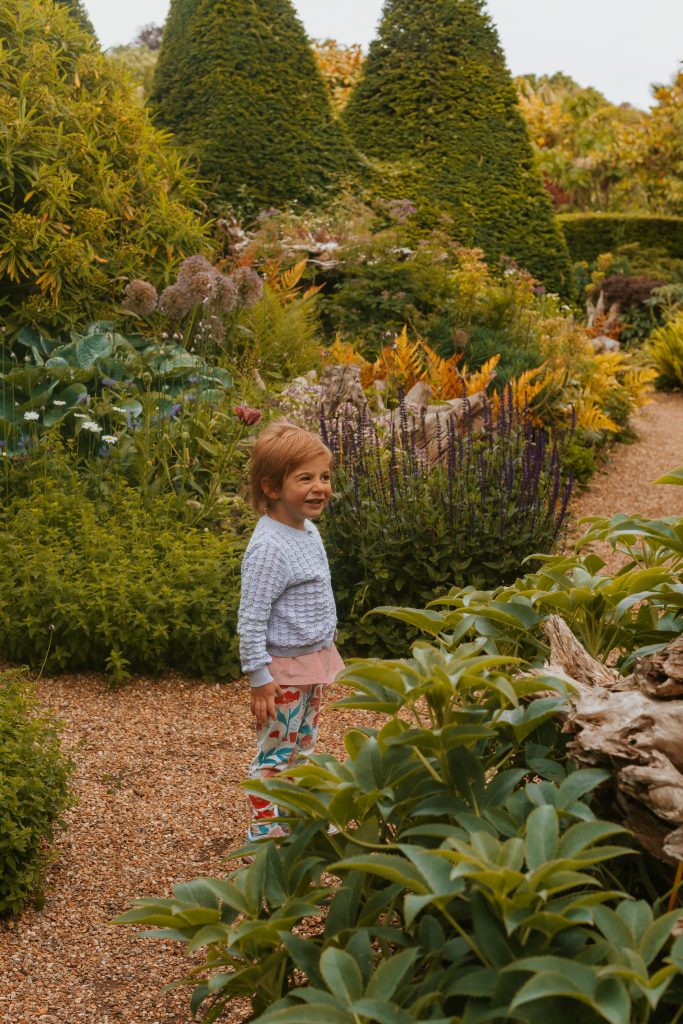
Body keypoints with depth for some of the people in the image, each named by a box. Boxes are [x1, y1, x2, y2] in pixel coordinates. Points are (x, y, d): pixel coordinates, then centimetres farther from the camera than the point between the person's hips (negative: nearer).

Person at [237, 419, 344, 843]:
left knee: (304, 749, 22)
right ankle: (264, 836, 17)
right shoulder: (268, 547, -25)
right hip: (285, 669, -9)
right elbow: (251, 620, -24)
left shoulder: (309, 530, 4)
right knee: (276, 757, 4)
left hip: (316, 661, 9)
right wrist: (259, 677, -23)